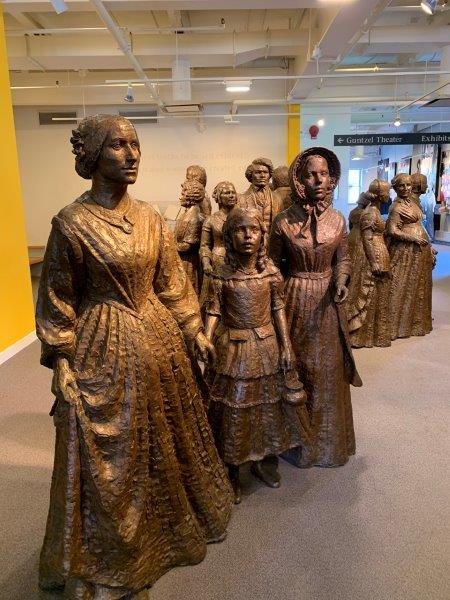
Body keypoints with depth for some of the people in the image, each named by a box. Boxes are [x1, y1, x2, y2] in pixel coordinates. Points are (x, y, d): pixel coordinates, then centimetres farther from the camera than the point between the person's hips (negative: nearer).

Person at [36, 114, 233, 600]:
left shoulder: (149, 217, 3)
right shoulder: (71, 222, -13)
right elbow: (57, 300, -7)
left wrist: (194, 329, 10)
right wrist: (61, 362, -8)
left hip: (158, 339, 5)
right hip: (104, 348, -5)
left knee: (165, 439, 20)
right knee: (110, 455, 9)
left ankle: (168, 522, 47)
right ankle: (110, 561, 35)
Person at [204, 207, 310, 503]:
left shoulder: (271, 271, -4)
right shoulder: (222, 274, -10)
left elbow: (278, 309, 1)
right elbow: (214, 312, -8)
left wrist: (286, 347, -1)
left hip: (266, 346, 3)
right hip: (232, 348, -2)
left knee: (265, 404, 15)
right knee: (234, 410, 8)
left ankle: (258, 461, 38)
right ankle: (233, 471, 29)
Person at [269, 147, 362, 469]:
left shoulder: (337, 219, 1)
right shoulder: (284, 221, -7)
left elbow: (343, 258, 7)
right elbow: (273, 264, 1)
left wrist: (341, 280, -12)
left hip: (328, 301, 3)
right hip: (296, 300, -2)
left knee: (329, 368, 11)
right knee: (298, 367, 7)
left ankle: (328, 439, 32)